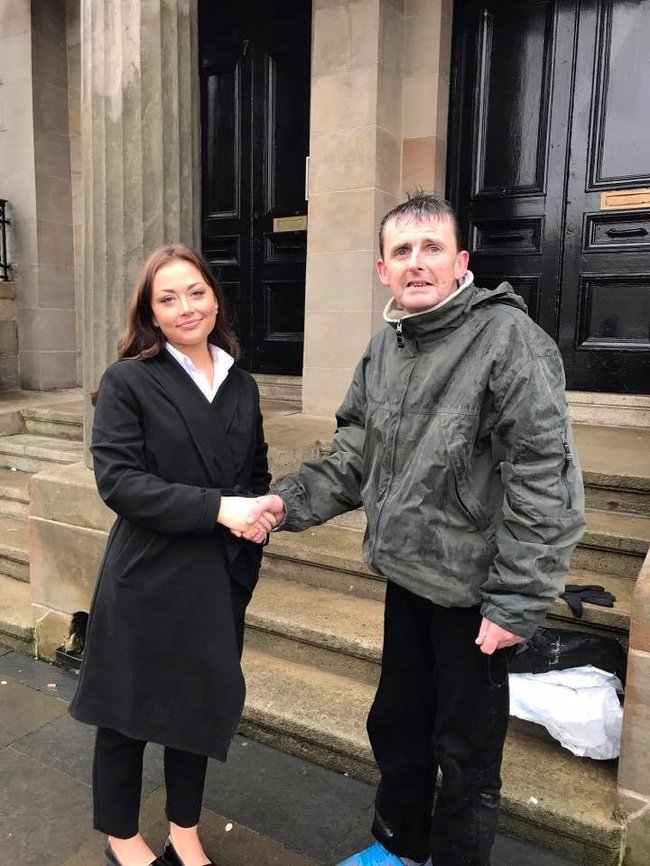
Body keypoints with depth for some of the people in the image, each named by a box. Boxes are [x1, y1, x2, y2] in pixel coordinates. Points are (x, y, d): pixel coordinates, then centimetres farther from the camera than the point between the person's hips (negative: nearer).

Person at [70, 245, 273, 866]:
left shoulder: (242, 386, 6)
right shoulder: (128, 382, -10)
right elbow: (117, 479, -18)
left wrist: (257, 515, -7)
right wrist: (216, 508, -24)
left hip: (221, 576, 5)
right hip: (148, 576, -4)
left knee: (201, 703, 18)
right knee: (128, 706, 13)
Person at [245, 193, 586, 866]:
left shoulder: (507, 336, -17)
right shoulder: (383, 348, 5)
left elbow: (546, 478, -20)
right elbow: (354, 458, 9)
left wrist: (518, 600, -20)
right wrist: (290, 501, -6)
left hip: (472, 588, -7)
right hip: (407, 575, 7)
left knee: (465, 749, 13)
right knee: (396, 723, 24)